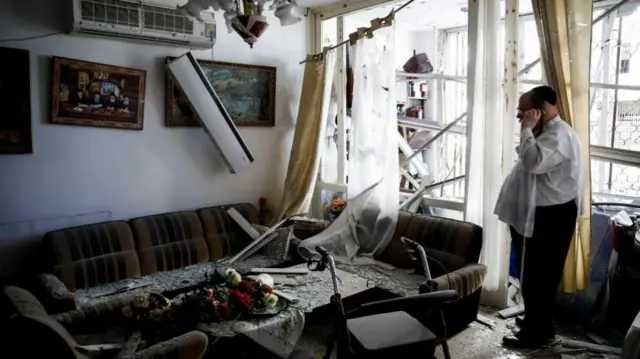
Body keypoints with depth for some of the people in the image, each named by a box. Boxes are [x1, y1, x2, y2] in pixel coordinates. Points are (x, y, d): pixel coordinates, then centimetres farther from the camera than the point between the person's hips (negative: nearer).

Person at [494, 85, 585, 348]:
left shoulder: (559, 135, -18)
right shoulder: (547, 133, 16)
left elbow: (533, 162, -34)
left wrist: (527, 129, -25)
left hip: (548, 218, -11)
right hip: (536, 215, 11)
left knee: (539, 276, -1)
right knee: (533, 275, 19)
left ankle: (536, 332, 11)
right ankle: (536, 321, 34)